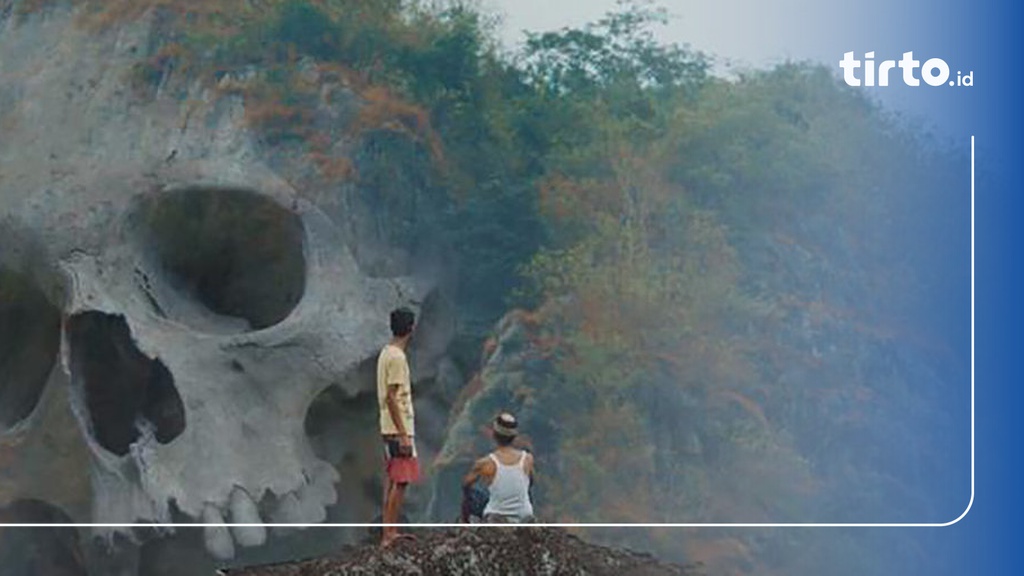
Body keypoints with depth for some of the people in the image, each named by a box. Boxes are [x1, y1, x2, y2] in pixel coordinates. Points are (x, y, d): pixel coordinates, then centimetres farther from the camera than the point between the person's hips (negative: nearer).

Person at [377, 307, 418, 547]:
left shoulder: (386, 353, 12)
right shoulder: (397, 357, -16)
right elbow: (391, 397, -20)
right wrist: (403, 435, -21)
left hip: (390, 428, 10)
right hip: (399, 429, -10)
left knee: (392, 481, 13)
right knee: (400, 482, -9)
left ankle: (391, 532, 18)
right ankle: (387, 536, -10)